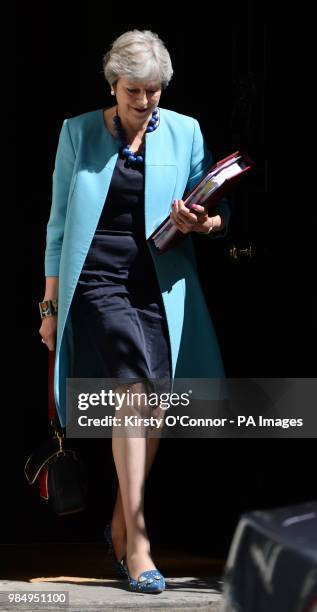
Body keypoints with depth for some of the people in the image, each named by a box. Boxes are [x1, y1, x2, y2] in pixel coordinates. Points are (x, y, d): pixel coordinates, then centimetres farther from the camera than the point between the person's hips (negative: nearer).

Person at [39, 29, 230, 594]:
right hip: (96, 279, -3)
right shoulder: (78, 133, 6)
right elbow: (59, 222, 8)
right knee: (135, 390, -18)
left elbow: (221, 212, 10)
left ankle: (121, 525, 23)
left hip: (160, 286, 3)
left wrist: (201, 223, -14)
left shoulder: (184, 133, 7)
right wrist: (51, 303, 7)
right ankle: (137, 542, -19)